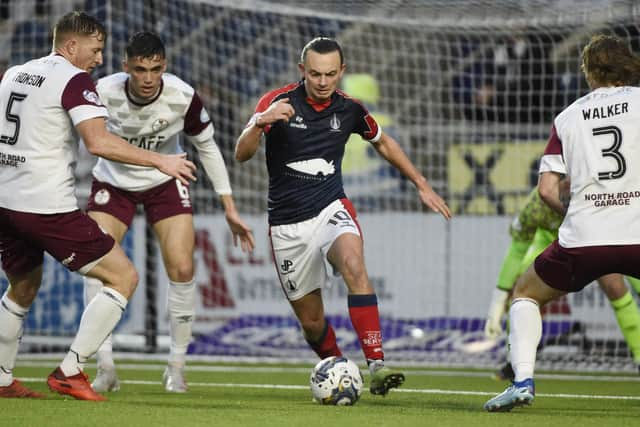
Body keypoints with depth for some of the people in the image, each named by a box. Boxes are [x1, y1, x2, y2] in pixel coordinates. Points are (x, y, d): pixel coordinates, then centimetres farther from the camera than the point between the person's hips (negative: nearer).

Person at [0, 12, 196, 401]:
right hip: (48, 206, -8)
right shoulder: (74, 80, -9)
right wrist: (160, 161, -15)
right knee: (124, 277, -2)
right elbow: (99, 142, -21)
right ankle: (69, 372, -6)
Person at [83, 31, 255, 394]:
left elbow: (207, 147, -7)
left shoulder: (183, 97, -23)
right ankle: (106, 368, -7)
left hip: (165, 183, 0)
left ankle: (177, 367, 4)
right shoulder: (103, 93, -27)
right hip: (113, 182, 0)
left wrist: (230, 207, -4)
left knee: (182, 270, -12)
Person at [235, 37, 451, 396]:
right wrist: (260, 123, -40)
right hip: (288, 225, -1)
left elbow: (384, 143, 20)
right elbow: (242, 154, -20)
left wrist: (423, 185, 17)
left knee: (353, 265, -32)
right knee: (311, 319, 4)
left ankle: (377, 366, -37)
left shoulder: (349, 109, 0)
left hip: (331, 210, 1)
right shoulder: (278, 102, -10)